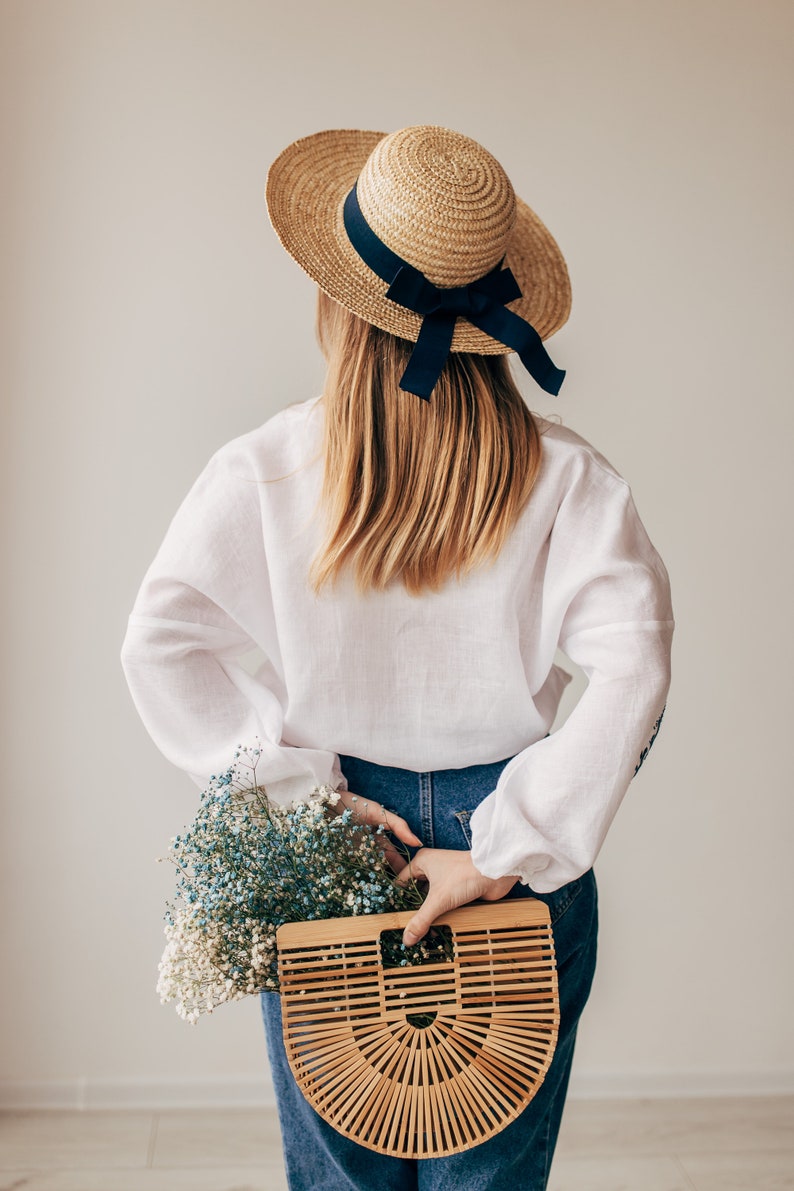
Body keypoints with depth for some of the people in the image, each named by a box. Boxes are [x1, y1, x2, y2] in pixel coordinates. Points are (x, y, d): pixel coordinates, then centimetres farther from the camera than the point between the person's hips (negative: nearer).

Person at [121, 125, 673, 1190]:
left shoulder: (263, 471, -10)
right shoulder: (565, 479, -11)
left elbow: (161, 646, -15)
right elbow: (631, 667, -22)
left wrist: (302, 788, -11)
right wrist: (510, 849, -18)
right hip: (500, 815, 0)